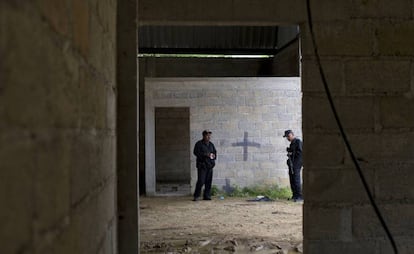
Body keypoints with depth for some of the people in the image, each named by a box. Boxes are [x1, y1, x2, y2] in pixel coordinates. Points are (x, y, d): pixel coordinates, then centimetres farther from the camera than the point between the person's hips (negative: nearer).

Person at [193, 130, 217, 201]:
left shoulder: (211, 144, 17)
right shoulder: (199, 144, -2)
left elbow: (215, 152, 24)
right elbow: (196, 152, -12)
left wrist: (214, 156, 0)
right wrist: (206, 154, -19)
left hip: (210, 165, 6)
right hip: (202, 165, -6)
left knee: (208, 181, 5)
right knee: (201, 181, -10)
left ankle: (207, 196, 12)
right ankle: (196, 196, -1)